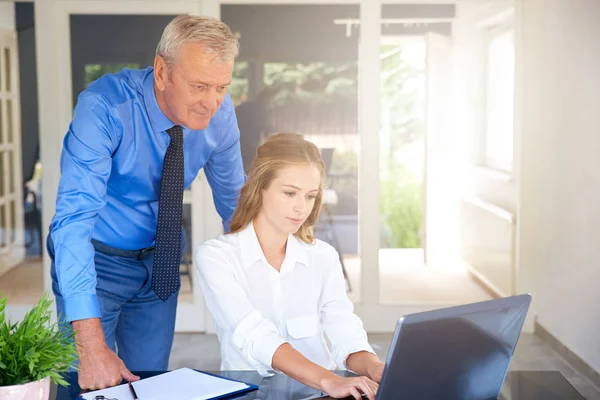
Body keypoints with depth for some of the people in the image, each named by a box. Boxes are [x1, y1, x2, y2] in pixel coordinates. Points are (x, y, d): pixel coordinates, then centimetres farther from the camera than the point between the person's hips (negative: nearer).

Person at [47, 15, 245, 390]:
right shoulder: (104, 107, -30)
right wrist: (91, 346, -41)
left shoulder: (220, 111, -15)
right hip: (95, 259, -4)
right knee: (91, 384, 1)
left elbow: (234, 199, 1)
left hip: (161, 258, 4)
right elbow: (74, 217, -36)